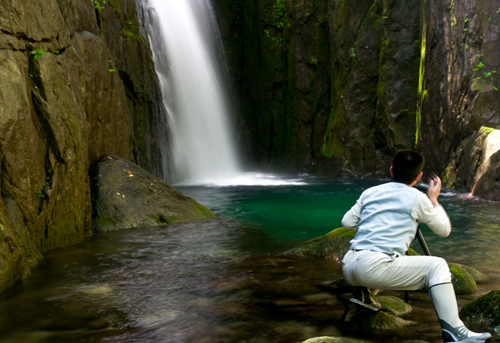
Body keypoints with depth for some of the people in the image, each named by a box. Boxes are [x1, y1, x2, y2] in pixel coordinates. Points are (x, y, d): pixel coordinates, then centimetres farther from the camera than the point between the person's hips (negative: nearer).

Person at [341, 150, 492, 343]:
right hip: (373, 268, -6)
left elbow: (346, 222, 19)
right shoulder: (417, 198, 4)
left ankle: (364, 293, 16)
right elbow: (444, 230, 15)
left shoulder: (370, 192, 16)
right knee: (437, 265, 6)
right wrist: (434, 199, 27)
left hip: (348, 267, 6)